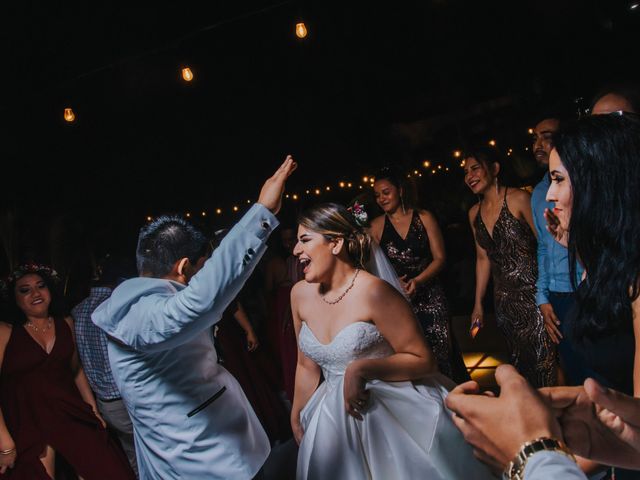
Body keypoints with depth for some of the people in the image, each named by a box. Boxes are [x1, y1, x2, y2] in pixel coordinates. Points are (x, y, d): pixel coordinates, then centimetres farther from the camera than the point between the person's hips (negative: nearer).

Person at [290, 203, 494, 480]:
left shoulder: (373, 291, -21)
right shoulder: (300, 294, -2)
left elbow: (423, 360, -16)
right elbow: (307, 366, 8)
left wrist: (360, 369, -24)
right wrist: (297, 421, 12)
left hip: (397, 412, -5)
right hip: (337, 419, 6)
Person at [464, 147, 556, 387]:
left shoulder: (518, 199, -8)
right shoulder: (474, 213, 10)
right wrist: (478, 304, 16)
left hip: (532, 293, -6)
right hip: (504, 299, 6)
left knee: (545, 363, -2)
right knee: (520, 366, 14)